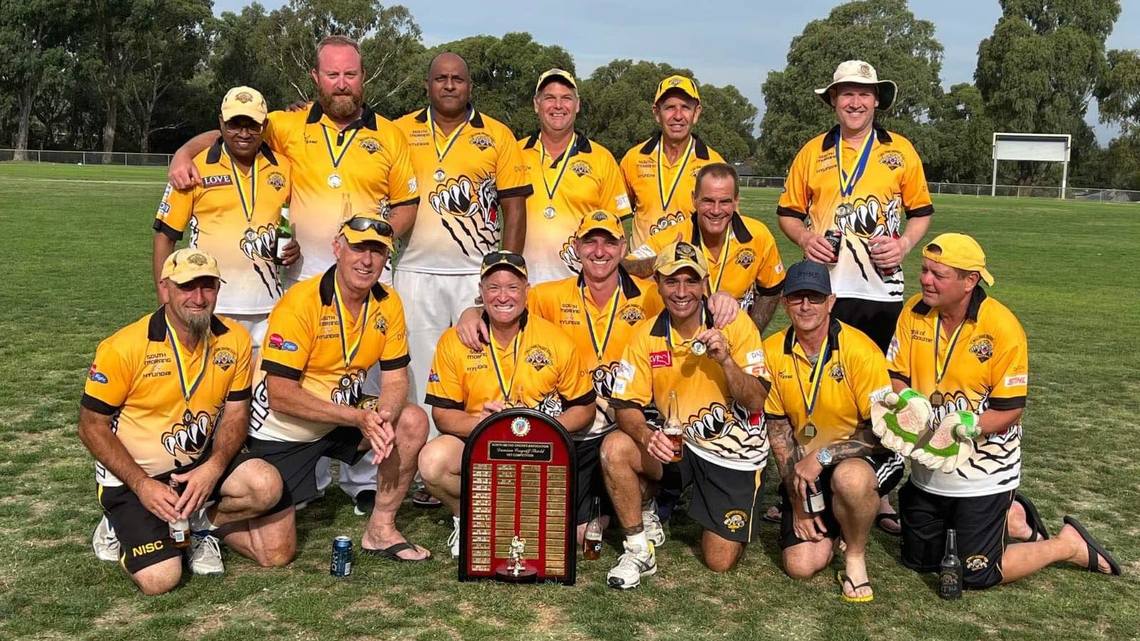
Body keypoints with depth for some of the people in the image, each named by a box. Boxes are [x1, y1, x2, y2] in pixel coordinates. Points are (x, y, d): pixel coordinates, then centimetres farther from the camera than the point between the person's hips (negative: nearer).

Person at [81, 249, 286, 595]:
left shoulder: (235, 339, -7)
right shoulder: (125, 346, -17)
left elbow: (236, 412, 1)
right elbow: (92, 426, -10)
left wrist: (213, 468, -17)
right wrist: (143, 485, -20)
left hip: (201, 463, 4)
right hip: (135, 472, -4)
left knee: (266, 485, -24)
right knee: (160, 578, -18)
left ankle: (200, 523, 4)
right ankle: (126, 524, 14)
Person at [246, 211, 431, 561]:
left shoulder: (388, 303, -6)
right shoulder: (300, 303, -23)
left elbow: (395, 378, -3)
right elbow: (279, 394, -25)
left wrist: (384, 417, -26)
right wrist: (359, 418, -30)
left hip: (345, 419, 5)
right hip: (281, 432, -5)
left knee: (413, 421, -18)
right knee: (278, 551, -7)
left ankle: (380, 530, -2)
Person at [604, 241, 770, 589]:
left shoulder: (735, 325, -13)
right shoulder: (646, 335, -7)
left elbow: (756, 402, -15)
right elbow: (627, 406, -9)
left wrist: (725, 359, -31)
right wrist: (647, 436, -30)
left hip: (735, 454, -2)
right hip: (678, 445, 2)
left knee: (719, 561, -5)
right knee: (614, 447, -27)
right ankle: (639, 550, -8)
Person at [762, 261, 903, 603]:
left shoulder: (860, 350, -19)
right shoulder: (772, 351, -7)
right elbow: (777, 428, 0)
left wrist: (822, 456, -25)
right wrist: (797, 498, -3)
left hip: (863, 458, -3)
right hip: (806, 471, 4)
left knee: (849, 478, -39)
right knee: (800, 565, -7)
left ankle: (856, 556, -9)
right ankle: (832, 528, 27)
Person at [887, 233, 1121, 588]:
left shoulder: (1003, 328, -20)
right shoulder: (914, 311, -7)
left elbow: (1009, 411, -16)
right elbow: (898, 377, -1)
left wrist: (963, 425, -30)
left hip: (983, 474, -5)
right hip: (928, 470, 6)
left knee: (977, 573, 0)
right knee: (918, 560, 18)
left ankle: (1069, 544, 24)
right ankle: (1005, 515, 38)